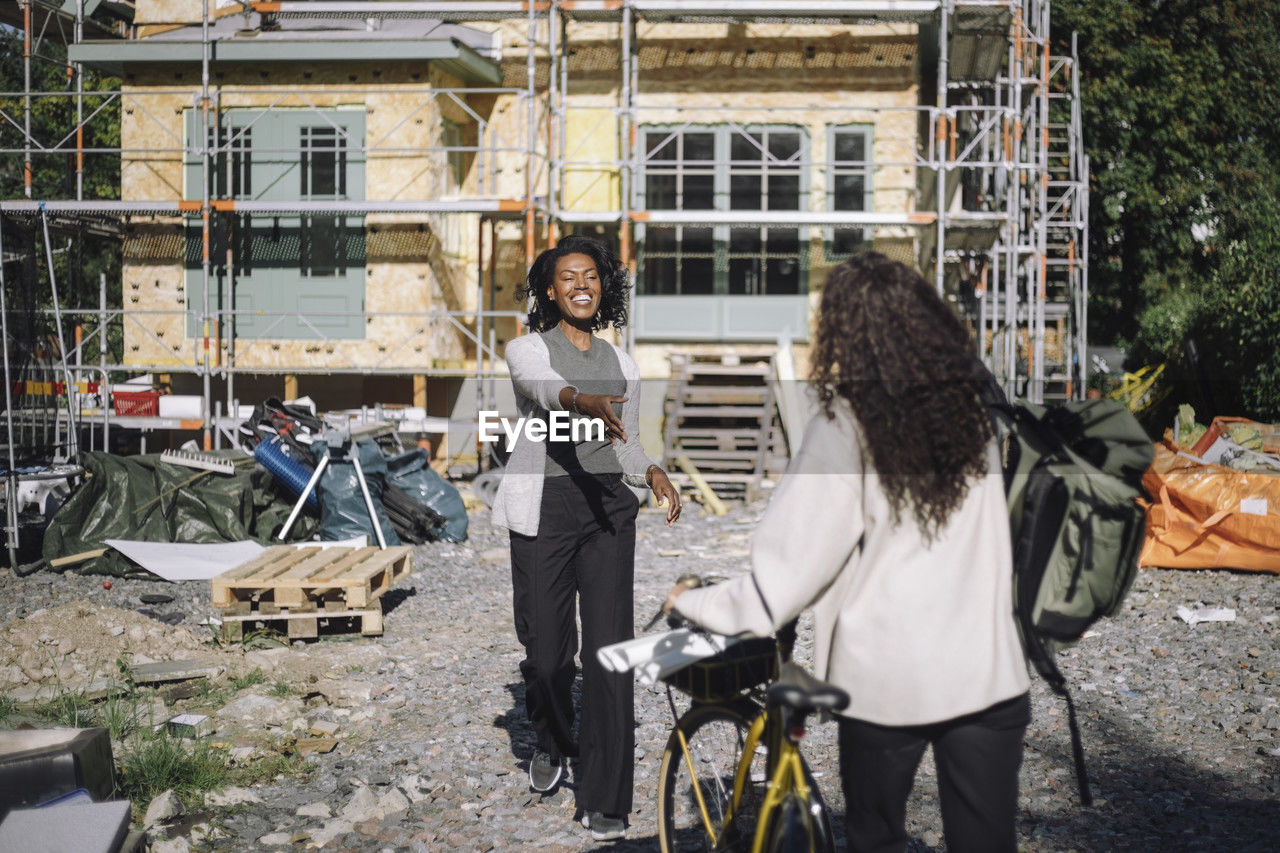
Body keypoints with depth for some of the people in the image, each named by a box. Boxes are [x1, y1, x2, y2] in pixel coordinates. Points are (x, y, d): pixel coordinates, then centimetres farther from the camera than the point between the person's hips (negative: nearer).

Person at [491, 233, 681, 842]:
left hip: (608, 509, 2)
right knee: (547, 650, 4)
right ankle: (551, 741, 37)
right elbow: (546, 387, -22)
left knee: (609, 649, -5)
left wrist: (653, 474, -4)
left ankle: (605, 801, 1)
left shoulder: (621, 364, 15)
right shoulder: (526, 351, 2)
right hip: (544, 507, -2)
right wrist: (587, 402, -44)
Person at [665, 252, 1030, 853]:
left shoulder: (845, 427, -11)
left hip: (887, 679, -3)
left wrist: (695, 604, 1)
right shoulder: (970, 413, 3)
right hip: (990, 673, 4)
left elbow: (788, 567, -12)